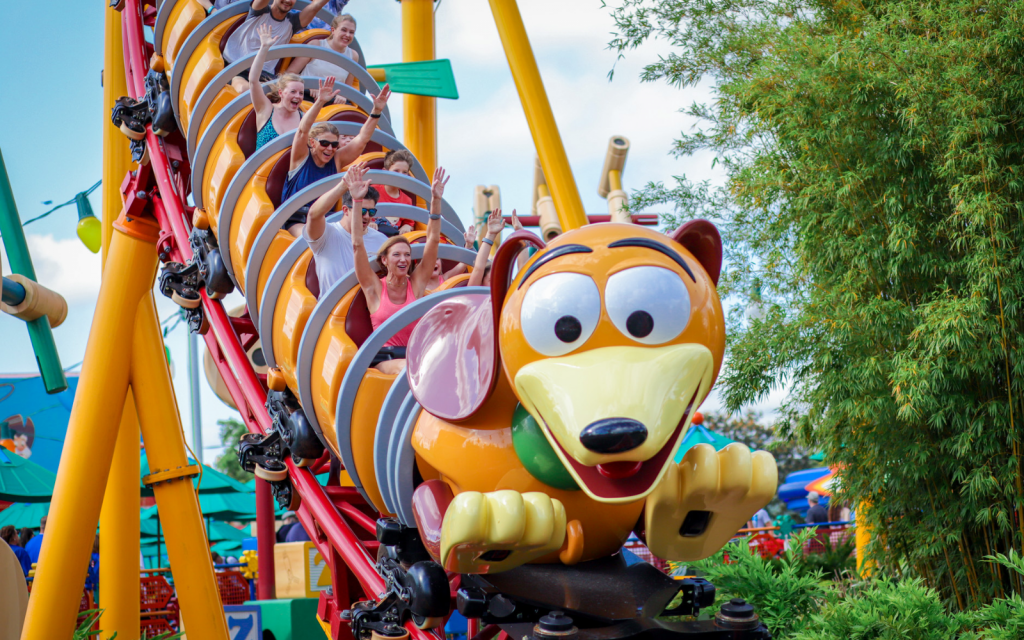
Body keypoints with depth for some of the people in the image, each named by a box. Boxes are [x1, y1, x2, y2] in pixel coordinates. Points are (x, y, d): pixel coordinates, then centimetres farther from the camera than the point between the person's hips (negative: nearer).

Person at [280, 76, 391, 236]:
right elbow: (303, 130, -19)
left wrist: (376, 111, -10)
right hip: (297, 221, -4)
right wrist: (320, 102, -33)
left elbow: (361, 140, 2)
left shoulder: (336, 160, 7)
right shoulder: (302, 158, -2)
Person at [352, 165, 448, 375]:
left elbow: (433, 240, 7)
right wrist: (357, 202, -10)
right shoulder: (375, 288, 5)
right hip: (385, 358, -3)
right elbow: (357, 245, -4)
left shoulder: (416, 284, 11)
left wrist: (436, 201, 1)